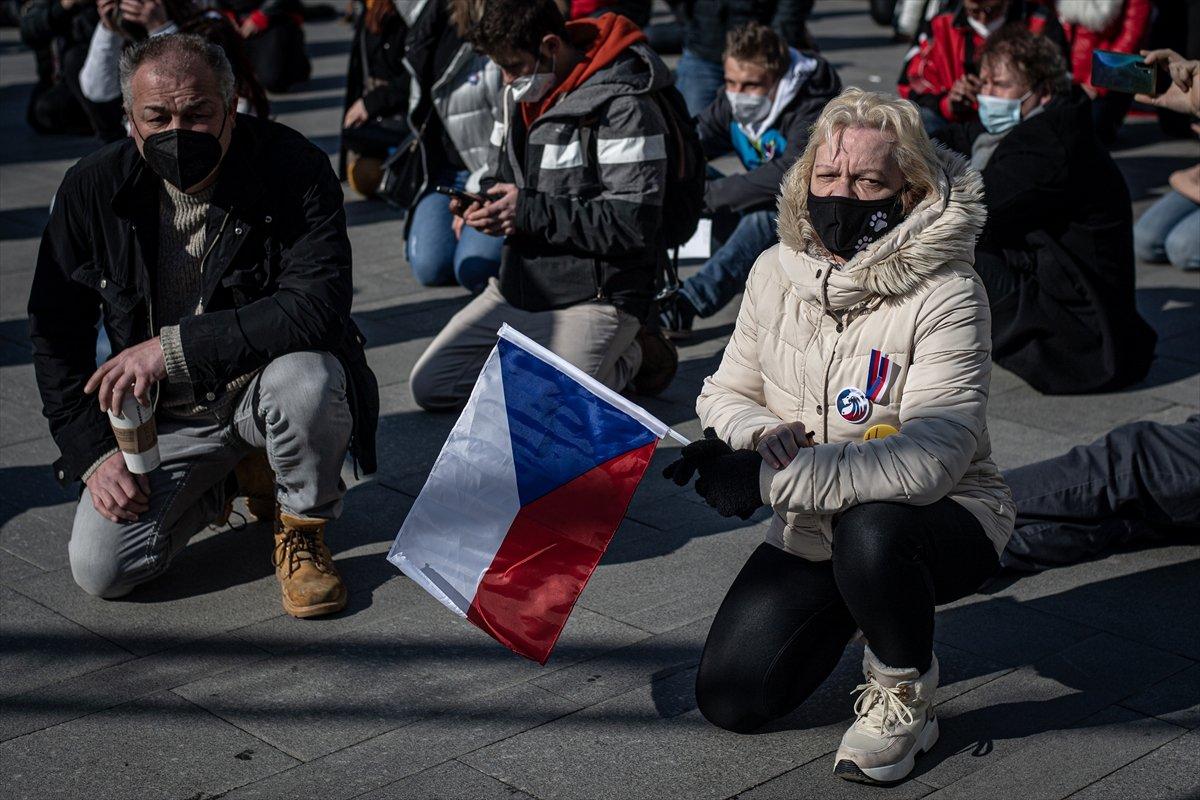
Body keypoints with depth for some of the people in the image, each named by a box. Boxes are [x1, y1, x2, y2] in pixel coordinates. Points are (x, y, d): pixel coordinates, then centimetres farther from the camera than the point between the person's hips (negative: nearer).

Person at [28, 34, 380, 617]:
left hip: (266, 383, -2)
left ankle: (303, 531, -7)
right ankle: (226, 481, 17)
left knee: (305, 377, -38)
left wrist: (175, 346, -30)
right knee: (100, 570, -14)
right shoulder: (92, 190, -7)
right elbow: (55, 333, 2)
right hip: (166, 415, 3)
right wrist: (92, 452, -7)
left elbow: (319, 306, -28)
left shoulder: (292, 166, -18)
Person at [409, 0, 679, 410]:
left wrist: (528, 211, -20)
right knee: (430, 387, 3)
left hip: (593, 296, -8)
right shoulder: (521, 95, 8)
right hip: (517, 286, 8)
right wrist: (483, 204, -1)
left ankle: (630, 357, 4)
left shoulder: (623, 108, -17)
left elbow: (634, 223, -23)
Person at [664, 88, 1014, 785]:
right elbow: (725, 392, 7)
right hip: (813, 533, 5)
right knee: (729, 700, -5)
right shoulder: (777, 271, -4)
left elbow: (931, 460, -33)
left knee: (867, 532, -40)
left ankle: (906, 697, -8)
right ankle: (848, 610, 26)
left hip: (945, 521, -5)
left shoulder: (946, 296, -22)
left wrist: (770, 476, -35)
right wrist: (760, 434, -19)